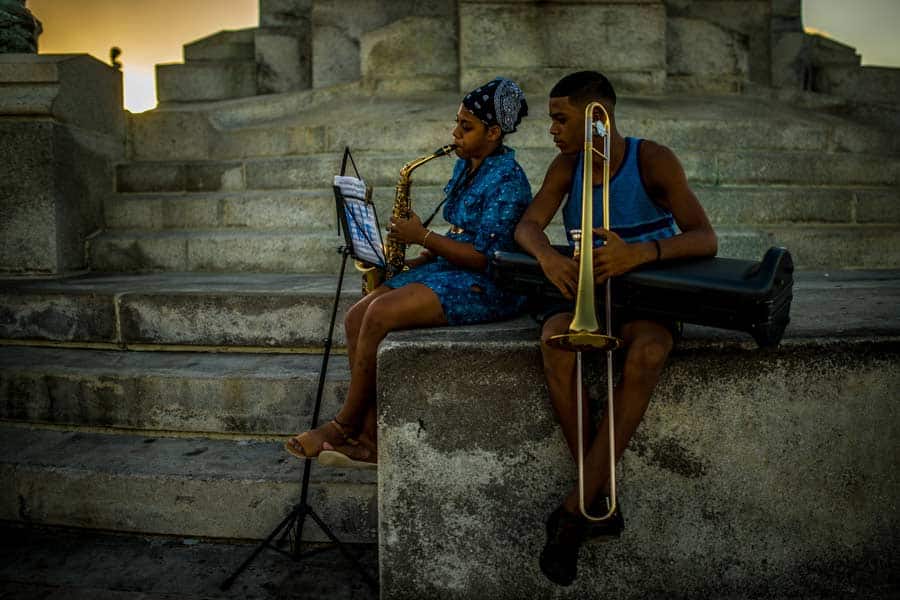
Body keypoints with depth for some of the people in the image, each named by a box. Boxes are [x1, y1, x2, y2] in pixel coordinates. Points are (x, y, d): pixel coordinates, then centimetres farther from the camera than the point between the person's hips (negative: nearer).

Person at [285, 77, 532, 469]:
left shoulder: (507, 180, -13)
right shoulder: (465, 166, 15)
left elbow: (484, 257, -20)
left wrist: (423, 237, -17)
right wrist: (419, 259, 5)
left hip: (487, 287, -9)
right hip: (449, 270, 9)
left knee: (380, 313, -26)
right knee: (356, 317, -9)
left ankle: (345, 425, -7)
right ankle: (370, 438, -9)